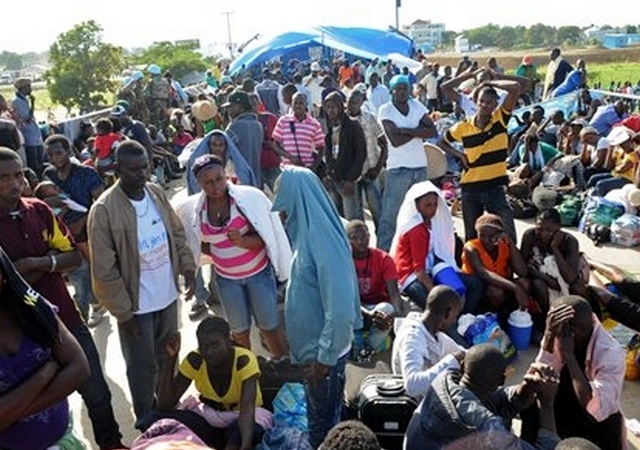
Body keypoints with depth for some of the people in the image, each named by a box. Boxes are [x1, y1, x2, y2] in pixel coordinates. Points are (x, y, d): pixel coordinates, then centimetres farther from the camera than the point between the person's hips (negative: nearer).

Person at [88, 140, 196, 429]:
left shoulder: (156, 192, -2)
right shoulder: (104, 210, -21)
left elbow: (177, 232, 9)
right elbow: (104, 271, -19)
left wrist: (187, 267, -2)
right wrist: (123, 312, -15)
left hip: (167, 295, 6)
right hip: (136, 305, -6)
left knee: (168, 359, 24)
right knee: (143, 367, 13)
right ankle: (147, 421, 36)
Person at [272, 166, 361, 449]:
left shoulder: (322, 242, -27)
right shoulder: (309, 232, 2)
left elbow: (340, 308, -29)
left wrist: (324, 357, -21)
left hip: (324, 351, -8)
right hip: (316, 346, 9)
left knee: (322, 424, 11)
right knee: (323, 416, 25)